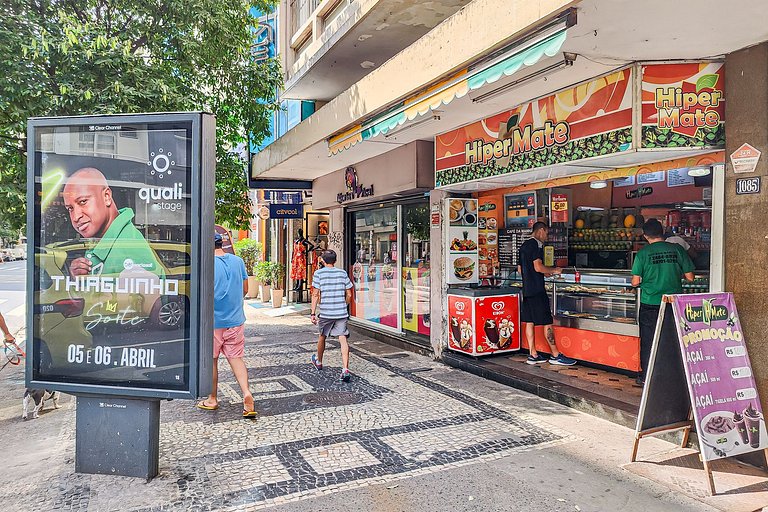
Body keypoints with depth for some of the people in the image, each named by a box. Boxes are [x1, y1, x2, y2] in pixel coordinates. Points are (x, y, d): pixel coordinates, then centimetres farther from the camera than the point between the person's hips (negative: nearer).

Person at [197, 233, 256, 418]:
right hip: (236, 319, 4)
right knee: (236, 358, 9)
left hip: (213, 320, -4)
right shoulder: (238, 261, 3)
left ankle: (212, 399, 23)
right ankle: (246, 392, -10)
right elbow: (244, 290, 8)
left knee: (211, 360, 12)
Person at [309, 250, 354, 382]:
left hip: (325, 312, -1)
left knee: (322, 336, 20)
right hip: (341, 313, 1)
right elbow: (349, 295, 8)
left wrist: (313, 313, -4)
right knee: (343, 339, -3)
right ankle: (345, 370, -15)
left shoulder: (318, 273, -1)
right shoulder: (343, 273, 7)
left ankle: (318, 362, 42)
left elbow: (315, 294, -7)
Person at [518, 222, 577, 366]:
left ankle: (533, 355, 11)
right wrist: (554, 270, -5)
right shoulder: (536, 245, -11)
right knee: (547, 322, -3)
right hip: (537, 289, -9)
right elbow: (538, 267, -21)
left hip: (527, 289, 9)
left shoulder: (524, 246, 17)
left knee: (530, 321, 8)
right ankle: (555, 355, 3)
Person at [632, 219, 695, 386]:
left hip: (649, 304, -2)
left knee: (647, 341, 9)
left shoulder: (643, 253, -8)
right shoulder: (677, 249, -3)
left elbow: (635, 282, -8)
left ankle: (646, 376, 16)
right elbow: (690, 277, -1)